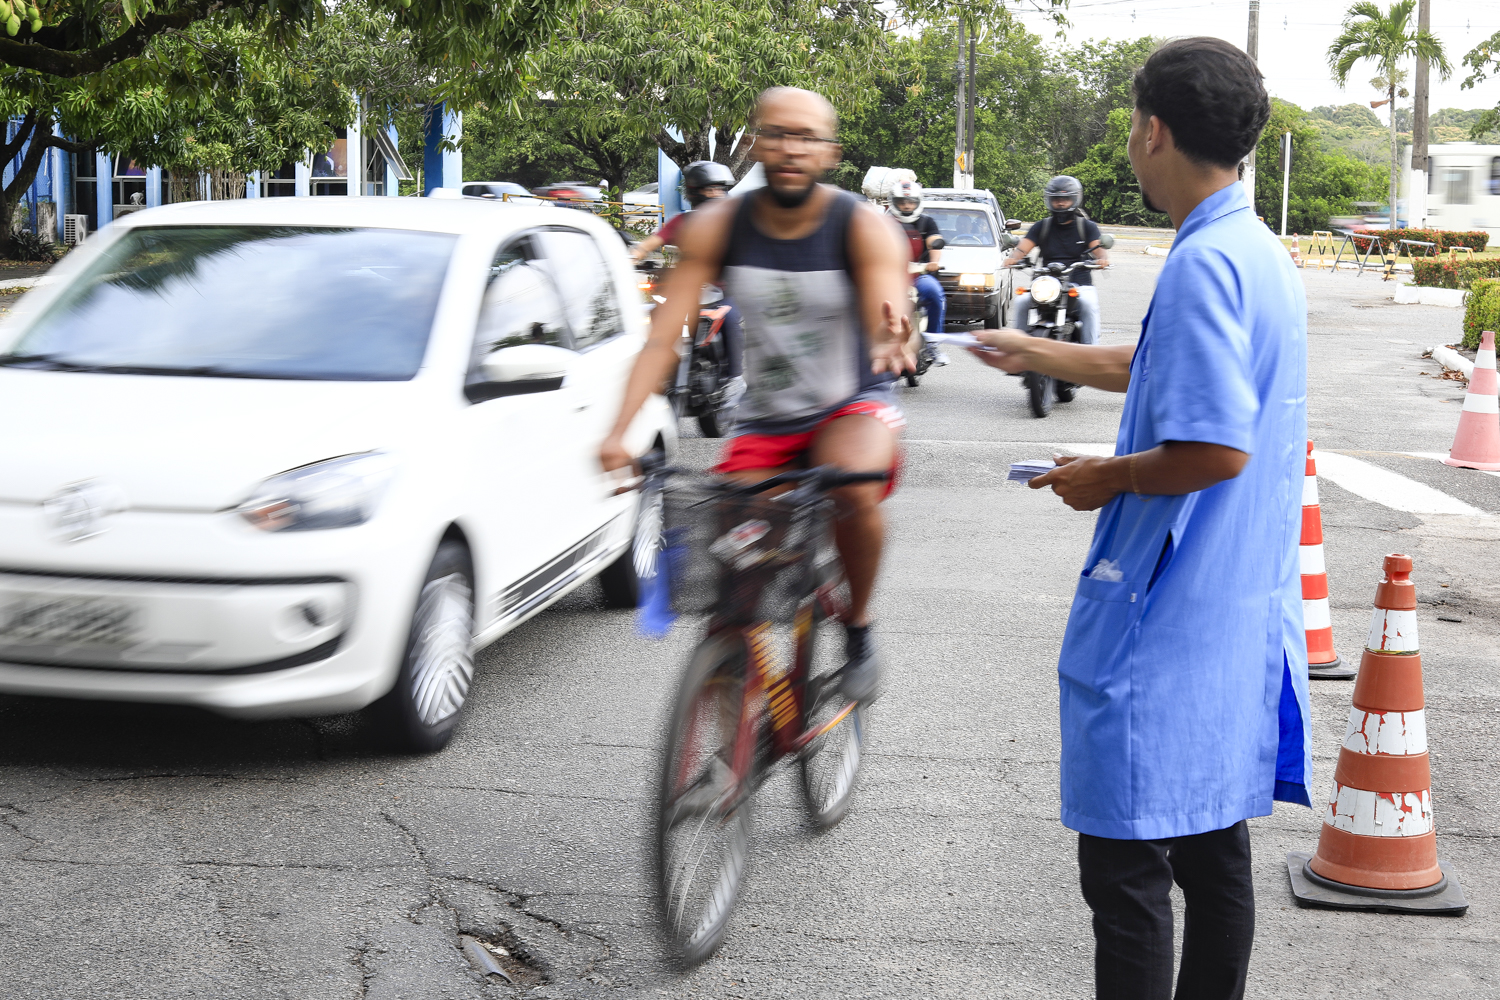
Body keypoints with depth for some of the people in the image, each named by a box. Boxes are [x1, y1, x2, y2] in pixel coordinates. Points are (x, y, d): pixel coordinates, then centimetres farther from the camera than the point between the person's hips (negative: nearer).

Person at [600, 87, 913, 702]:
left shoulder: (864, 228, -16)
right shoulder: (716, 228, -10)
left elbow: (888, 319, -31)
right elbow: (663, 338, -15)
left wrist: (893, 337, -58)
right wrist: (619, 430, -29)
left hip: (852, 407, -2)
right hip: (763, 421, 3)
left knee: (855, 488, -35)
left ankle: (858, 628, -7)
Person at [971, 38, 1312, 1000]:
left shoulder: (1204, 264, -20)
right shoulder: (1263, 255, 11)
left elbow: (1216, 449, -27)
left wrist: (1106, 477, -10)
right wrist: (1038, 354, 37)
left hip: (1167, 627, -10)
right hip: (1236, 615, 10)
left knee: (1127, 866, -2)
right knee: (1214, 849, 16)